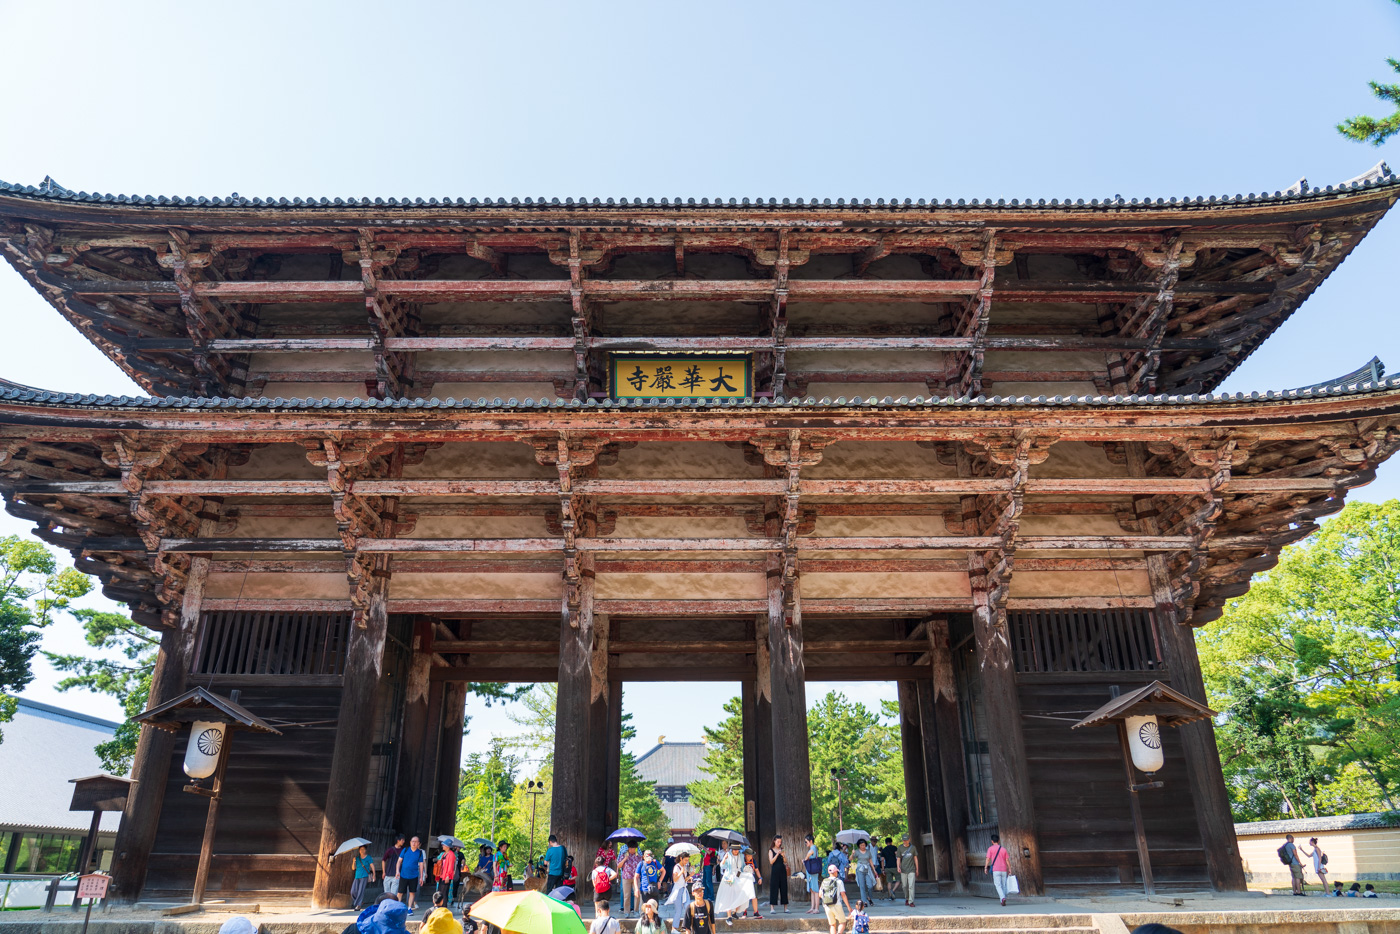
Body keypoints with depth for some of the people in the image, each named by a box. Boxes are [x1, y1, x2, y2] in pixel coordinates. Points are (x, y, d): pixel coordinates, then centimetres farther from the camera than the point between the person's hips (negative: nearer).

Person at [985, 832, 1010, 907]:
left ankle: (1003, 897, -26)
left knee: (998, 885, -5)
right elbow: (1007, 860, 5)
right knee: (1003, 885, 11)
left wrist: (986, 867, -1)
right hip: (1004, 870, 3)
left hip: (996, 870, -3)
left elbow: (988, 859, -6)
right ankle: (1002, 900, 11)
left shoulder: (990, 848, 0)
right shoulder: (1003, 849, 8)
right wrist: (1009, 868, 11)